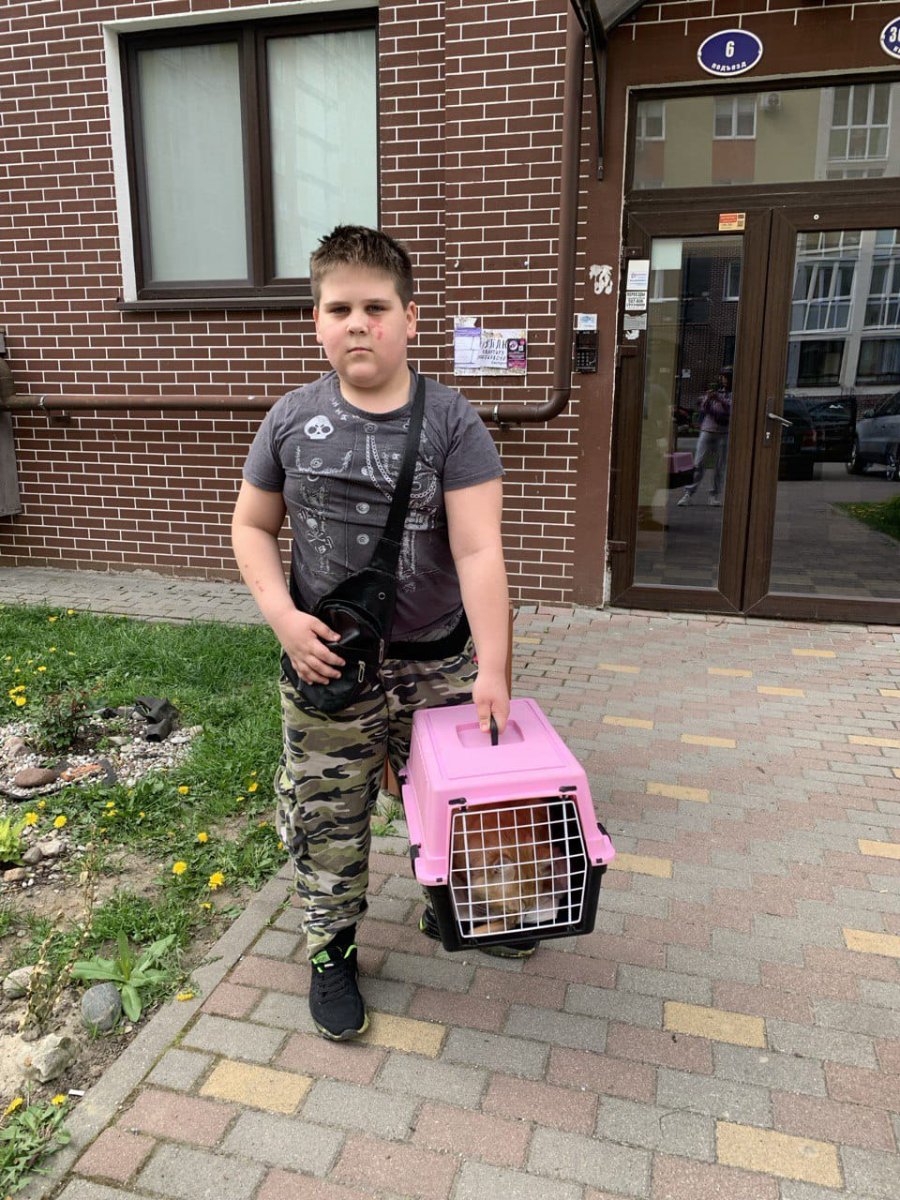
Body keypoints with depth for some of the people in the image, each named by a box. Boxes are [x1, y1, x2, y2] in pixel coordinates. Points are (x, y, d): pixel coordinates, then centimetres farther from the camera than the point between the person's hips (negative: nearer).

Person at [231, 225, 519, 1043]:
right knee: (325, 820, 12)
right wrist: (282, 615, -10)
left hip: (439, 663, 0)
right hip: (327, 668, 1)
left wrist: (492, 667, -24)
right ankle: (333, 952, 36)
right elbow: (252, 526, 5)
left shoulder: (452, 422, -10)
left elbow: (478, 550, -17)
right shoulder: (293, 420, -3)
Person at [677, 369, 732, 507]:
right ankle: (688, 494, -1)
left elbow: (731, 409, -11)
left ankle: (715, 496, 9)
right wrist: (707, 398, -11)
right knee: (698, 463, -2)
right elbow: (703, 409, 7)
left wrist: (719, 399, -23)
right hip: (707, 431, 1)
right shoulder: (713, 391, 13)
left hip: (724, 433, -1)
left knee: (720, 466, 1)